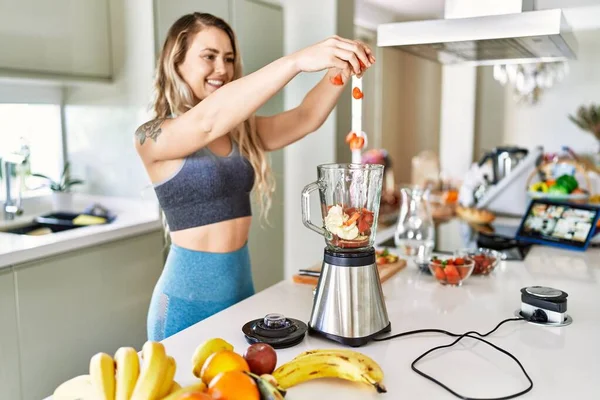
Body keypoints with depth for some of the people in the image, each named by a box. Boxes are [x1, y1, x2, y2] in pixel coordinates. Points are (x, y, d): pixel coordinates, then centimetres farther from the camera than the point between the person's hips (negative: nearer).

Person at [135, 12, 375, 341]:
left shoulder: (242, 132, 5)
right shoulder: (153, 137, -12)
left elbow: (305, 119, -6)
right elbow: (209, 119, -31)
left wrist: (340, 70, -23)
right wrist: (296, 60, -37)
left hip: (242, 285, 6)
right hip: (188, 296, -6)